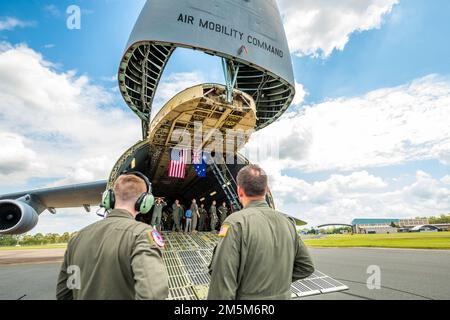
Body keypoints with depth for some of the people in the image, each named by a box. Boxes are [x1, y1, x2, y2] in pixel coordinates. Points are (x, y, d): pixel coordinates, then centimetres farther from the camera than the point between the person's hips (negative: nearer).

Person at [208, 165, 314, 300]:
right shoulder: (288, 222, -4)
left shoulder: (236, 223, -22)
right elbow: (306, 266, 5)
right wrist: (279, 281, 6)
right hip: (284, 295, 5)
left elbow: (223, 282, -24)